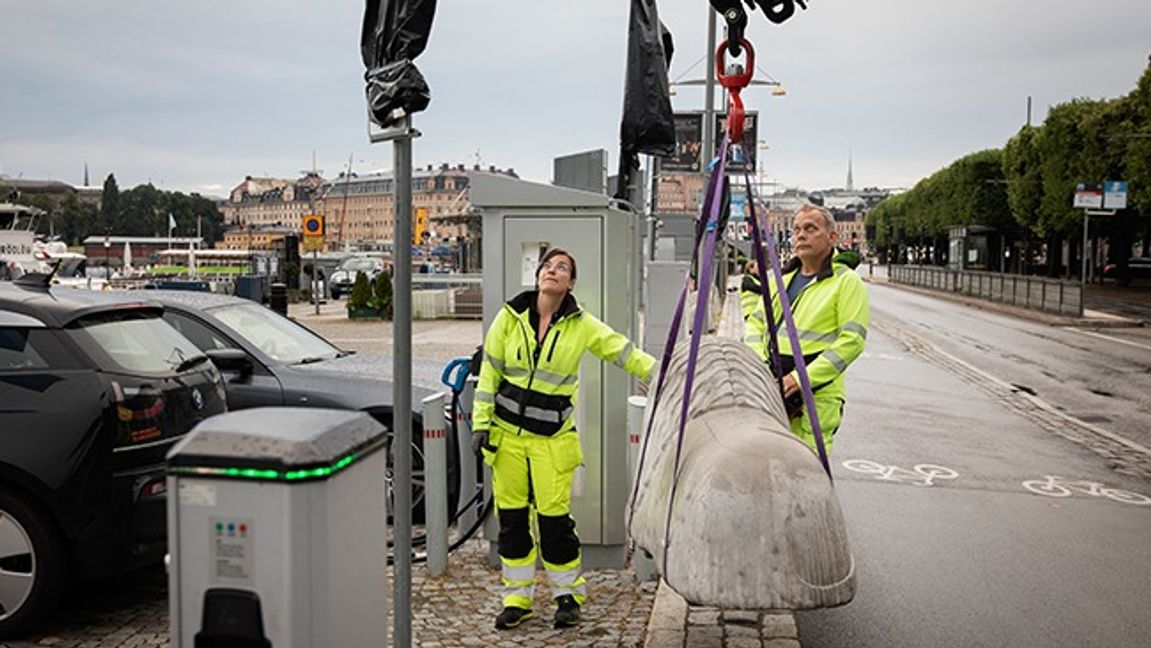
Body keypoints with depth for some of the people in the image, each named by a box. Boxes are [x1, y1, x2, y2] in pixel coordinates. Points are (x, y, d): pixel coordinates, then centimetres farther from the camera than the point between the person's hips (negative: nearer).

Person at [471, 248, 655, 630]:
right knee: (511, 516, 6)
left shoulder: (580, 325, -1)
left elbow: (624, 352, 0)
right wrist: (481, 423, 1)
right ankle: (517, 597, 21)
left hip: (553, 437, -1)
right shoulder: (510, 317, 1)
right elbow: (490, 372, 4)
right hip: (507, 432, 2)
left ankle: (568, 593, 18)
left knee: (554, 517, -3)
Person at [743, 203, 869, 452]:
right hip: (770, 389, 6)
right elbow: (755, 321, 20)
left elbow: (852, 340, -10)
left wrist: (800, 378, -16)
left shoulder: (847, 282, -1)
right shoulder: (782, 278, 19)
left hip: (815, 397, -6)